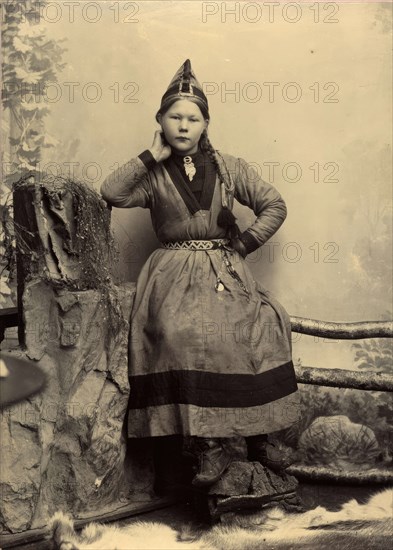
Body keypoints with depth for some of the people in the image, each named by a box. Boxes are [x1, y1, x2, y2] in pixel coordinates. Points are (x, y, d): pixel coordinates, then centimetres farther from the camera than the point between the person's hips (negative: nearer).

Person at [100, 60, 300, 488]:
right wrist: (153, 156, -5)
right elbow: (111, 193, -10)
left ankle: (257, 436, -8)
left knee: (266, 326, -25)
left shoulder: (228, 168, 13)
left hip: (226, 271, 2)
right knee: (182, 333, -32)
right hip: (174, 275, -1)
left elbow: (274, 205, 13)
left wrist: (245, 244, 1)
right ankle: (210, 448, -24)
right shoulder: (153, 176, 8)